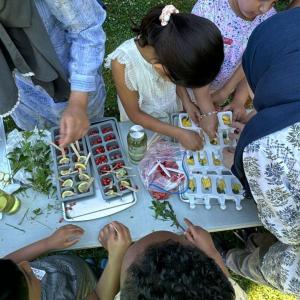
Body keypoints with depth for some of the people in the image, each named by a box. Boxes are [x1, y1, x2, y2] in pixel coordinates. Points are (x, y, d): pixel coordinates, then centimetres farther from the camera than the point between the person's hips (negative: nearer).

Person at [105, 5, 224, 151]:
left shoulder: (173, 49, -29)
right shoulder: (122, 63, -38)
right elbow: (135, 115, -24)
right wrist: (179, 133, -25)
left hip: (174, 117, 3)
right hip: (142, 126, -3)